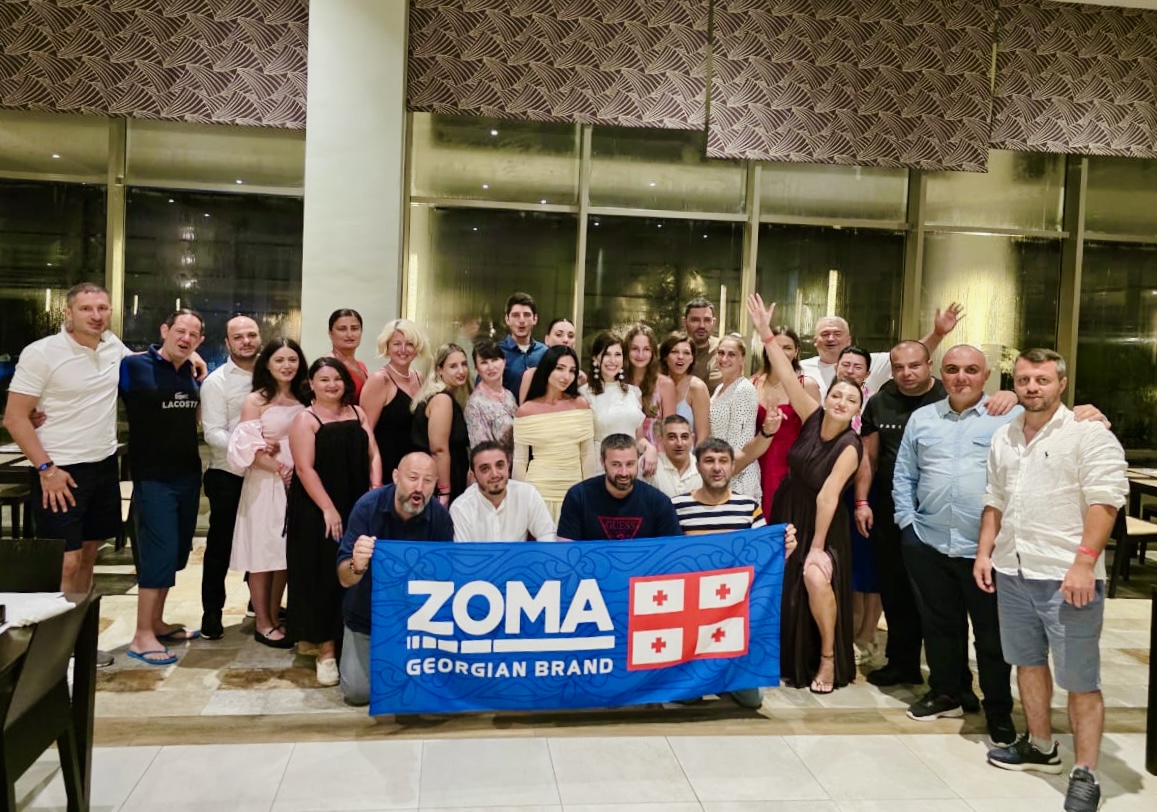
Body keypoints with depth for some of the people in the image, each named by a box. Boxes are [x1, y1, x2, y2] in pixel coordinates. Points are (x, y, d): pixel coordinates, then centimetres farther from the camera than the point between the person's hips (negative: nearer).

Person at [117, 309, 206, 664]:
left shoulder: (192, 374, 8)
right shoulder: (133, 366, -11)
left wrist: (202, 374, 9)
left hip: (188, 474, 7)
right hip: (153, 477, -7)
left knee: (176, 552, 13)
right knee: (159, 552, -8)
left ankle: (157, 622, 26)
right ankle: (142, 636, 2)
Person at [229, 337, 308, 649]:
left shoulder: (303, 400, 8)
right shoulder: (255, 400, -4)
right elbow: (247, 448, -11)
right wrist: (280, 470, -15)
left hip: (297, 484, 5)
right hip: (264, 483, -4)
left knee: (287, 552, 9)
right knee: (262, 552, 1)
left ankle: (275, 616, 21)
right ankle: (262, 622, 11)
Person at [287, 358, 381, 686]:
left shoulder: (357, 414, 11)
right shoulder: (305, 419, -5)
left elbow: (373, 456, 9)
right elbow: (304, 468, -13)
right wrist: (328, 509, -18)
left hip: (357, 509, 5)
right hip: (317, 512, -5)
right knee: (323, 576, -1)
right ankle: (324, 649, 5)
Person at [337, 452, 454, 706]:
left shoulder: (440, 516, -19)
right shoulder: (367, 507, -23)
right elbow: (345, 578, -24)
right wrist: (357, 566, -48)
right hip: (366, 614, -1)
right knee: (358, 692, -4)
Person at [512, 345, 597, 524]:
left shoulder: (581, 405, 1)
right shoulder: (526, 411, -5)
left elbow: (588, 455, 5)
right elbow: (520, 461, -1)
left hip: (574, 492, 2)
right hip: (539, 493, -2)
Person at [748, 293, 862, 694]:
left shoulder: (849, 446, -20)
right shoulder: (813, 417, -9)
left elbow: (828, 495, -24)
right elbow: (787, 376, -12)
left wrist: (817, 546, -23)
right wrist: (765, 332, -15)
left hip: (821, 522, -5)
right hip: (787, 511, 5)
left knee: (815, 578, -27)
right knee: (784, 587, 9)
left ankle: (828, 658, -7)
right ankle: (790, 658, 30)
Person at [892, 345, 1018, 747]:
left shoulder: (1010, 417, -2)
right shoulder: (922, 418, 11)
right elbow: (904, 475, 14)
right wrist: (906, 519, 4)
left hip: (989, 547, -4)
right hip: (928, 543, 4)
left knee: (993, 633, 6)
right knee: (939, 624, 16)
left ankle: (999, 710, 21)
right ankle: (945, 692, 33)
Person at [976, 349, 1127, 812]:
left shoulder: (1089, 434, -8)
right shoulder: (1003, 438, 13)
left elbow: (1105, 500, -15)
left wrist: (1084, 562, -21)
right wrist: (984, 552, 12)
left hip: (1067, 576, -7)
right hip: (1012, 572, 7)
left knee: (1080, 679, 0)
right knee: (1027, 661, 18)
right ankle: (1040, 746, 35)